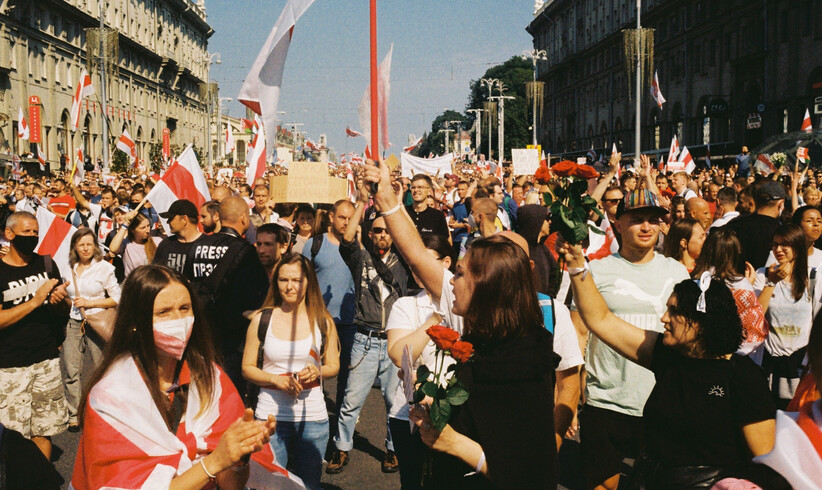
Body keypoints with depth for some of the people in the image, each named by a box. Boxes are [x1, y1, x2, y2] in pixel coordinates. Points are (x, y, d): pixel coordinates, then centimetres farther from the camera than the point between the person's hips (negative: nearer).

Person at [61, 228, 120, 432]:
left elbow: (117, 299, -3)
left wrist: (90, 302, -10)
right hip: (72, 323, 2)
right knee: (70, 370, -3)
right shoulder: (69, 269, 6)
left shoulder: (104, 268, -2)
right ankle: (74, 415, 7)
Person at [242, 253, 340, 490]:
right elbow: (247, 367, 3)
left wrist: (318, 371, -12)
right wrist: (275, 379, -15)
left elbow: (333, 365, 10)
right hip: (271, 415, -1)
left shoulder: (323, 322, 2)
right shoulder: (261, 320, -1)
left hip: (312, 415, 1)